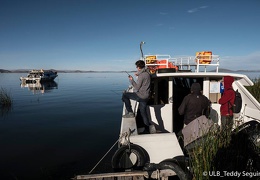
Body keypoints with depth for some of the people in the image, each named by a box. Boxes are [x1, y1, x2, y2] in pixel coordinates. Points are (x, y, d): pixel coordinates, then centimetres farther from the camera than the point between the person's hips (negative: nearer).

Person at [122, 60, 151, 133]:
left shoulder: (141, 75, -18)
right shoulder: (147, 74, 10)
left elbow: (137, 87, -17)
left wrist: (131, 80, -5)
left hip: (141, 96, -9)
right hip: (145, 96, 9)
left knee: (125, 95, 2)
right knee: (143, 113, 16)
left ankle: (130, 112, 3)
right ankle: (148, 129, 21)